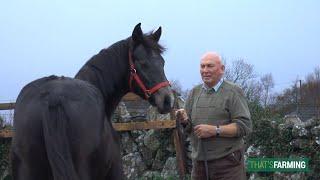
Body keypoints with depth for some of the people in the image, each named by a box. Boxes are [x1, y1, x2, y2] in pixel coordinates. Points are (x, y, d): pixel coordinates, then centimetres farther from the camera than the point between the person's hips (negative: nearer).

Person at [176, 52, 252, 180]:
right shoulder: (195, 92, 12)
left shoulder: (233, 91, -4)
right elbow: (189, 128, 15)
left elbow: (245, 126, -12)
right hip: (199, 163, 5)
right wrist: (184, 121, -8)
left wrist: (215, 130, -20)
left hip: (227, 163, -5)